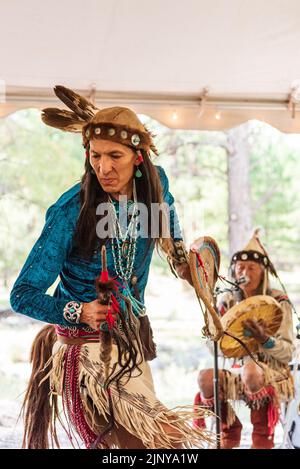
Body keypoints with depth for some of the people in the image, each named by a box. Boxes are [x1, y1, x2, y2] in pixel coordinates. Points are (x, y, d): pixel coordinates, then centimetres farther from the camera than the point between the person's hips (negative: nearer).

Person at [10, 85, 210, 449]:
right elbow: (23, 294, -18)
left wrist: (178, 254, 18)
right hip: (88, 348, -6)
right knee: (149, 438, -15)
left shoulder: (155, 184, -6)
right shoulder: (71, 211, -21)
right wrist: (79, 312, -30)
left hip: (133, 340, 7)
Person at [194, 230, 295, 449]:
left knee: (250, 369, -38)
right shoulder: (229, 301, 5)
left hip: (274, 374, -3)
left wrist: (263, 339, -28)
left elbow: (288, 353, -10)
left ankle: (262, 436, -14)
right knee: (206, 378, -27)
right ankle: (229, 430, 1)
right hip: (239, 372, 4)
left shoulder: (278, 302, -5)